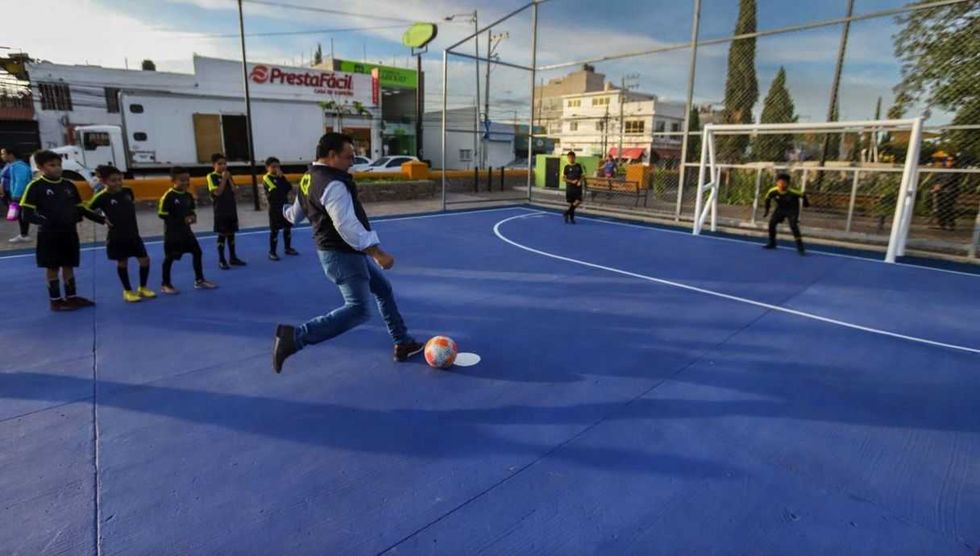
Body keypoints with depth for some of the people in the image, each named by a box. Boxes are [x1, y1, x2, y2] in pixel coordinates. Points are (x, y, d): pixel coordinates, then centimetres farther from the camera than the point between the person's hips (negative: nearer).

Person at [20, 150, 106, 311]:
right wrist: (45, 221, -28)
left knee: (69, 266, 12)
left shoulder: (69, 185, 6)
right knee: (52, 268, 5)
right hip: (49, 234, -5)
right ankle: (56, 301, 13)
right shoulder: (35, 186, -9)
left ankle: (72, 297, 22)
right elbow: (27, 213, -11)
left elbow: (81, 208, 13)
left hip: (69, 232, 5)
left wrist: (101, 219, 5)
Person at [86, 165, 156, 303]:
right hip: (116, 237, -4)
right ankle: (128, 291, 21)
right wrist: (102, 219, -6)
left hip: (133, 234, 4)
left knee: (145, 260, 2)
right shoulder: (102, 197, -13)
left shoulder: (127, 191, 0)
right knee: (122, 263, 7)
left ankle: (142, 288, 20)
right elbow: (88, 211, -3)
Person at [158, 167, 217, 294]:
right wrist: (181, 220, -22)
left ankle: (199, 280, 15)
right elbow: (161, 214, -17)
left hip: (185, 230, 7)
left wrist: (193, 216, -7)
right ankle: (165, 284, 16)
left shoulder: (188, 196, 6)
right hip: (172, 232, -7)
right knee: (169, 257, 3)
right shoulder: (168, 196, -16)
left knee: (197, 251, 5)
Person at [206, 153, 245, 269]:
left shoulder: (228, 175, 11)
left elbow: (234, 190, 3)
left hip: (232, 209, 6)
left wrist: (229, 178, -5)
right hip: (220, 211, -6)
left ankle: (233, 257, 20)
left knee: (231, 234, 11)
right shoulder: (211, 176, -7)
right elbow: (217, 192, -18)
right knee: (222, 235, -3)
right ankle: (221, 260, 3)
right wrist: (223, 179, -15)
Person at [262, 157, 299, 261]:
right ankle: (272, 252, 2)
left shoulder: (280, 177, 12)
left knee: (287, 228, 12)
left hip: (285, 205, 7)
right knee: (274, 230, -4)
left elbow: (290, 187, 0)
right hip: (274, 207, -6)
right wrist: (279, 177, -14)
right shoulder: (266, 178, -9)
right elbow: (275, 190, -23)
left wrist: (282, 177, -9)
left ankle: (288, 248, 25)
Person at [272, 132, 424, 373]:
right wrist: (378, 253, -29)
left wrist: (288, 212, 48)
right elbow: (347, 226, -31)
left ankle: (403, 344, 27)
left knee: (384, 290, 19)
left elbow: (295, 214, 24)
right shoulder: (333, 184, -22)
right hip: (341, 254, -11)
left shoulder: (309, 179, 9)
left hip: (347, 252, 11)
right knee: (358, 310, -17)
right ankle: (294, 336, -12)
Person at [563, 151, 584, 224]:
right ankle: (571, 217, 17)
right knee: (570, 203, 2)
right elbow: (563, 178, -2)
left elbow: (582, 175, 11)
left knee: (579, 201, -12)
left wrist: (580, 181, -9)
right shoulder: (566, 167, -1)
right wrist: (571, 181, -15)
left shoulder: (579, 166, 5)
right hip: (570, 187, -2)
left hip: (578, 187, 2)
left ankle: (568, 212, 5)